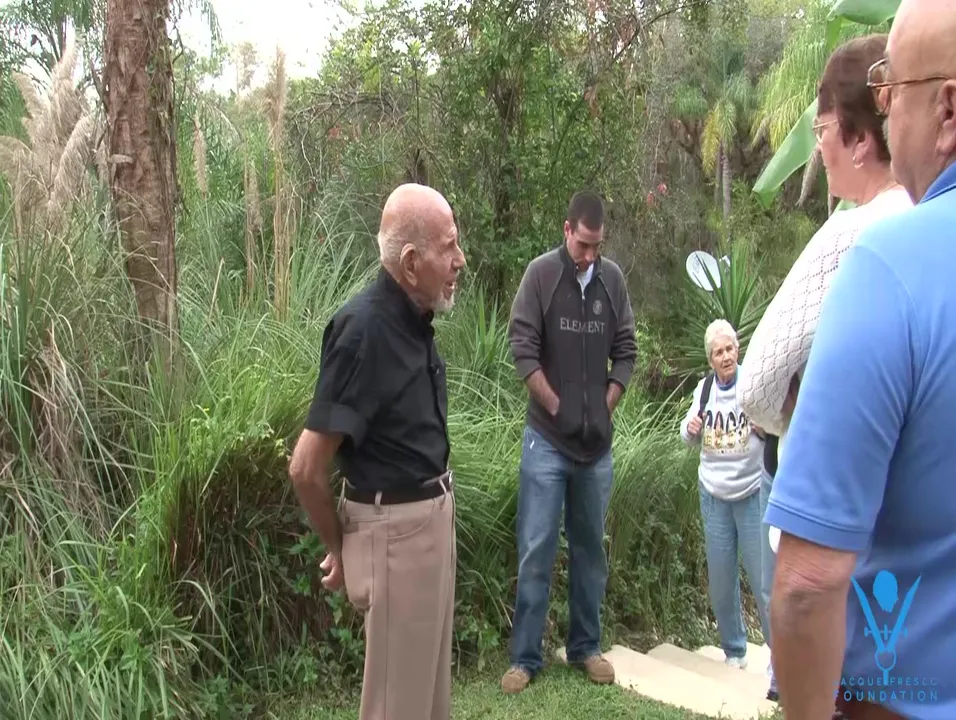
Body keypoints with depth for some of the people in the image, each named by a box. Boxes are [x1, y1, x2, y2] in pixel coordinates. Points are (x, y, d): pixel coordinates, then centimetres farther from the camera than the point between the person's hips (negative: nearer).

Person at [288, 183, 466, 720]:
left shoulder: (413, 318, 2)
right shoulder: (365, 330, -24)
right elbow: (306, 468, -22)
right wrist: (339, 547, -7)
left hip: (433, 512, 8)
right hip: (398, 527, -8)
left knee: (431, 673, 23)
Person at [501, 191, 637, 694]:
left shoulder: (613, 279, 4)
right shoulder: (541, 273, -5)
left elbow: (626, 353, 8)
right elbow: (522, 349, -8)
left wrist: (604, 409, 0)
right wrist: (558, 408, -9)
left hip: (597, 440, 4)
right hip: (547, 438, -3)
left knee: (590, 549, 13)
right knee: (536, 550, 0)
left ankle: (586, 647, 28)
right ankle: (525, 657, 12)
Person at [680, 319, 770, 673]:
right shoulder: (704, 388, 1)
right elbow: (691, 438, 12)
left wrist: (765, 428, -28)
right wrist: (690, 428, -10)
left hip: (754, 493, -4)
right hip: (714, 494, 4)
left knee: (764, 581, 0)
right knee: (720, 582, 12)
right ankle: (734, 650, 30)